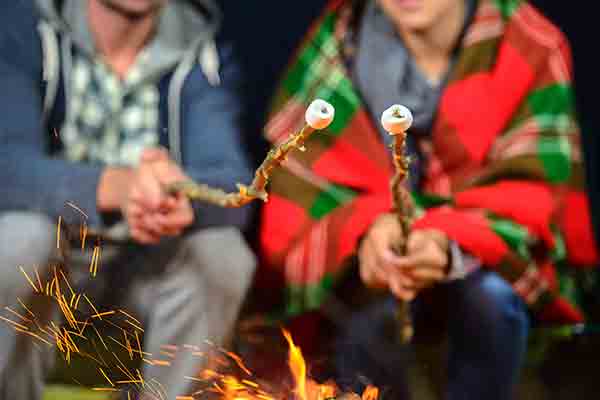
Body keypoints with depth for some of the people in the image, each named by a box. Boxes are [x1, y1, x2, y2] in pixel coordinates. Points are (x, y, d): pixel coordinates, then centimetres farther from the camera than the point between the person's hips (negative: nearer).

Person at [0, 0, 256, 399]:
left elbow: (232, 187, -21)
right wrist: (113, 186, -47)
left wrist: (185, 200, -45)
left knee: (221, 252, -26)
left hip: (145, 267, 2)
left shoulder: (204, 53, -8)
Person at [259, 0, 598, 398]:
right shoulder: (337, 42, -9)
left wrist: (449, 244, -36)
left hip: (480, 252, 0)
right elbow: (304, 177, -10)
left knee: (492, 295, -32)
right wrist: (368, 228, -31)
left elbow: (529, 193, -16)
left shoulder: (531, 50, -13)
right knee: (372, 315, -30)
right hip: (369, 251, 1)